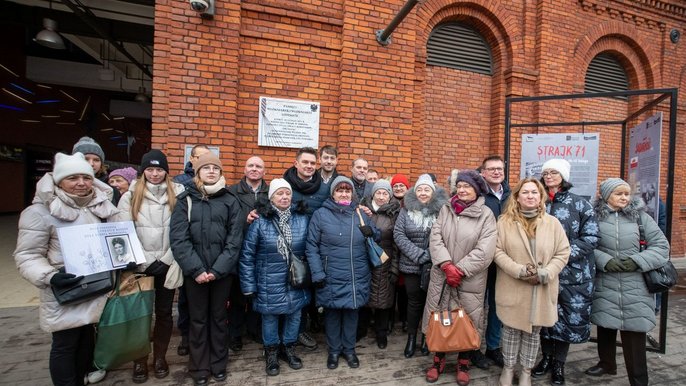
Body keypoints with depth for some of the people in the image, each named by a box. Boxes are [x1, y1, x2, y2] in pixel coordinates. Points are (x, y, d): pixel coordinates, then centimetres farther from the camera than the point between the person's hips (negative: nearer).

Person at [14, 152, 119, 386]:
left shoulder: (99, 206, 5)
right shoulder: (41, 211, -13)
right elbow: (27, 256, -13)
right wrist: (49, 277, -28)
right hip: (65, 292, -6)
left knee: (86, 336, 20)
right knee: (65, 344, 6)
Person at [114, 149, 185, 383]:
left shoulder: (178, 194, -2)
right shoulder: (130, 196, 0)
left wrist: (166, 260, -10)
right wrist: (143, 262, -10)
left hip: (167, 265, 0)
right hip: (140, 266, 0)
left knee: (164, 313, 11)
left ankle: (160, 357, 29)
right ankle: (140, 360, 28)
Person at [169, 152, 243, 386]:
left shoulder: (230, 202, 3)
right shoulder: (185, 200, 2)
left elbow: (234, 240, -3)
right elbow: (178, 239, -7)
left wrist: (217, 269, -13)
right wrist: (196, 269, -15)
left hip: (222, 272, 0)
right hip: (194, 272, 0)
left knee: (219, 318, 12)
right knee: (198, 319, 11)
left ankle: (218, 365, 29)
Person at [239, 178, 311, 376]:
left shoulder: (303, 219, -3)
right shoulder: (260, 221, -11)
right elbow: (247, 255, -7)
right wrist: (249, 285, -7)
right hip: (269, 283, -2)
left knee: (294, 315, 17)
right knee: (270, 318, 14)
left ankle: (289, 348, 41)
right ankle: (271, 352, 38)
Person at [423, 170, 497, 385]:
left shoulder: (486, 215, -6)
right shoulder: (446, 209, 3)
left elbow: (484, 251, -13)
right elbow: (435, 239, -4)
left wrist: (460, 270, -15)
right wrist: (447, 265, -15)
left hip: (470, 280, -2)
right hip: (442, 275, 3)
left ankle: (463, 365, 33)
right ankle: (438, 360, 31)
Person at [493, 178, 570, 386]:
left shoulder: (553, 223, 2)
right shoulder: (505, 221, -4)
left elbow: (563, 252, 1)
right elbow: (497, 250, -7)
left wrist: (545, 273, -13)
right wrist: (519, 271, -18)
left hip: (541, 289, 2)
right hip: (512, 287, -1)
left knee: (534, 330, 13)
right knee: (511, 328, 10)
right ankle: (508, 367, 30)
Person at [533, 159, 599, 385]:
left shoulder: (580, 204, -1)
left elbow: (591, 238, -6)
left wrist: (564, 255, -16)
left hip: (572, 272, -2)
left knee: (569, 317, 5)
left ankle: (559, 364, 24)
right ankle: (547, 357, 31)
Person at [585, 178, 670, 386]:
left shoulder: (641, 216, 1)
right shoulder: (595, 217, -3)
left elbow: (661, 246, 1)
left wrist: (636, 261, -12)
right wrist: (605, 261, -19)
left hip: (635, 287, 0)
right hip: (605, 285, 0)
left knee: (634, 333, 3)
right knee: (605, 326, 16)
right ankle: (606, 363, 39)